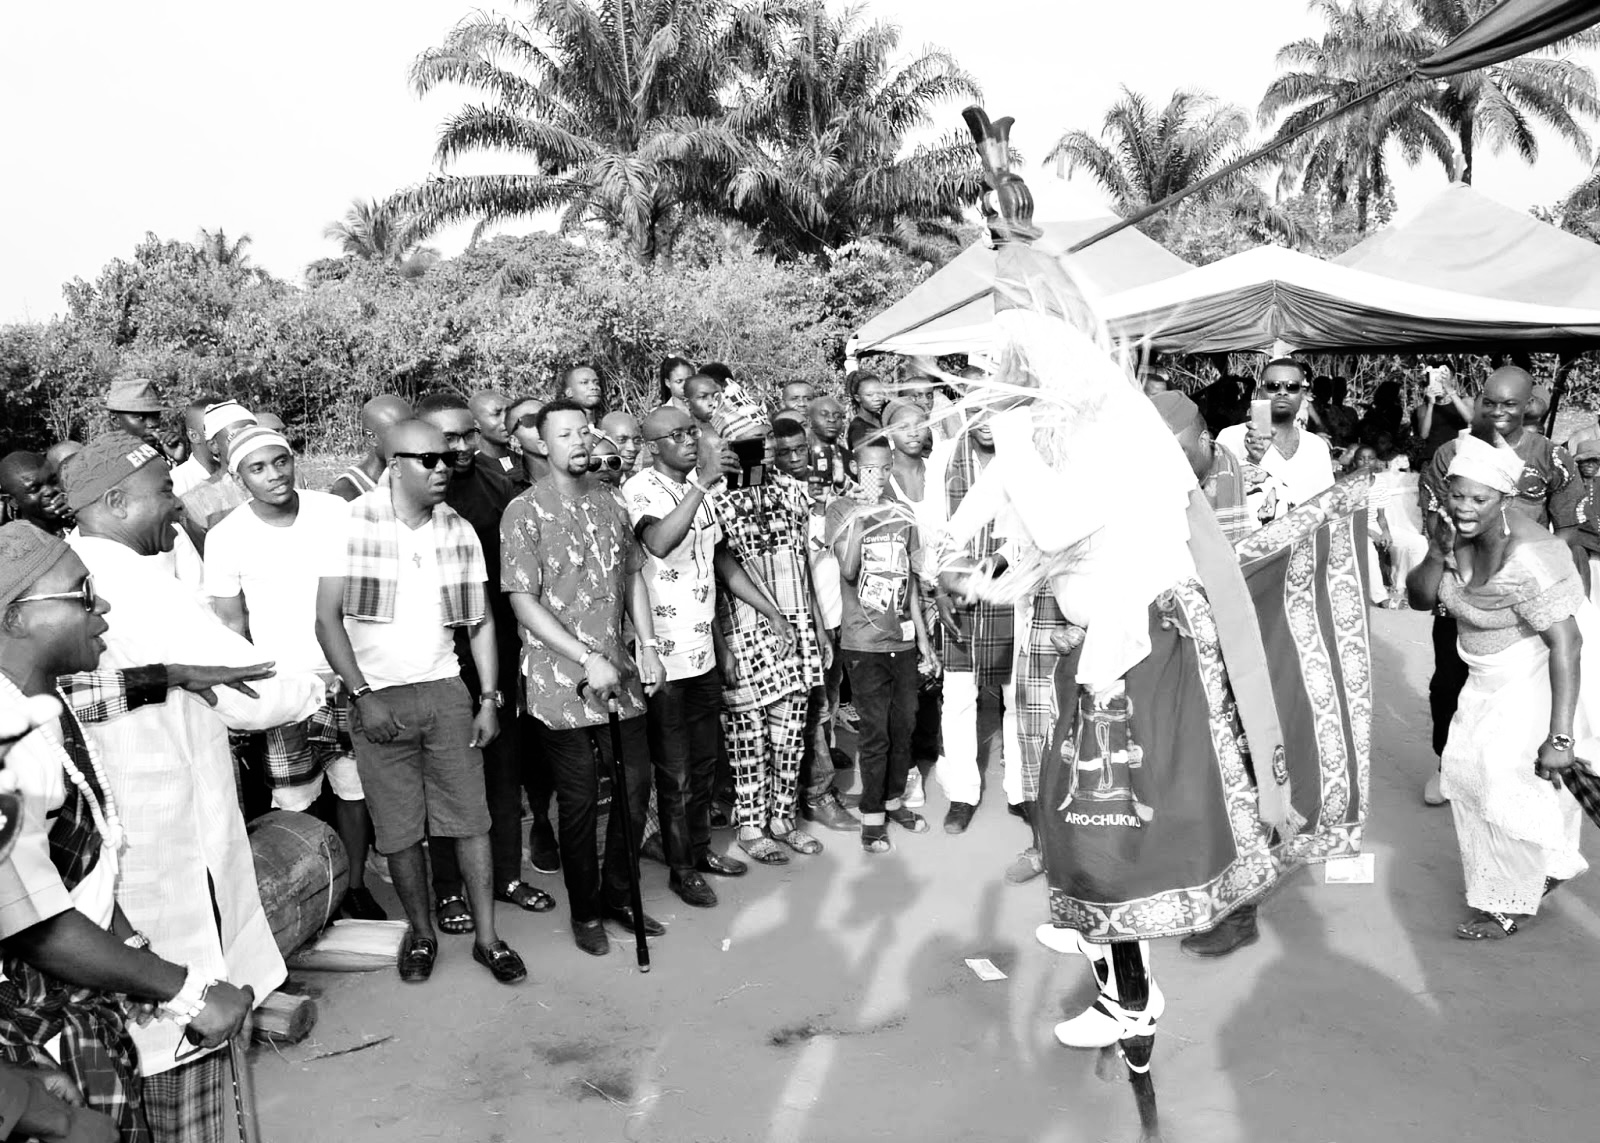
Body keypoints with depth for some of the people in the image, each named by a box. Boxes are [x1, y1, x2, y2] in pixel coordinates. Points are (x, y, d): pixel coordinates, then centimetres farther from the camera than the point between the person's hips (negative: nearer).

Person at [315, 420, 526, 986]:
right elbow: (327, 617, -8)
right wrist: (362, 695, -13)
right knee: (400, 830, 5)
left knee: (471, 817, 2)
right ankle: (421, 933, 24)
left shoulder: (458, 530, 4)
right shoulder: (351, 523, -7)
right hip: (379, 698, -2)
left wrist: (490, 700, 2)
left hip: (445, 690, 3)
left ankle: (486, 936, 14)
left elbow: (482, 622, 8)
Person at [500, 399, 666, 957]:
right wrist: (589, 659, -17)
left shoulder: (609, 502, 9)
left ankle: (619, 894, 30)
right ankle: (586, 912, 24)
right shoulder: (524, 513, -9)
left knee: (636, 786, 11)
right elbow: (523, 602, -12)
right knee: (579, 801, 5)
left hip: (620, 676, 5)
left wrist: (647, 645, 4)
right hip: (562, 682, -5)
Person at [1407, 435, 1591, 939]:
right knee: (1468, 765, 13)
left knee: (1511, 780, -2)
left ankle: (1510, 906, 21)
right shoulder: (1457, 529, -7)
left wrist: (1559, 737, -36)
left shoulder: (1526, 556, -32)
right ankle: (1549, 867, 36)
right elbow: (1421, 598, 0)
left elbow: (1566, 642, -34)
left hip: (1546, 675, -9)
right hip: (1495, 678, 9)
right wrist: (1437, 554, -21)